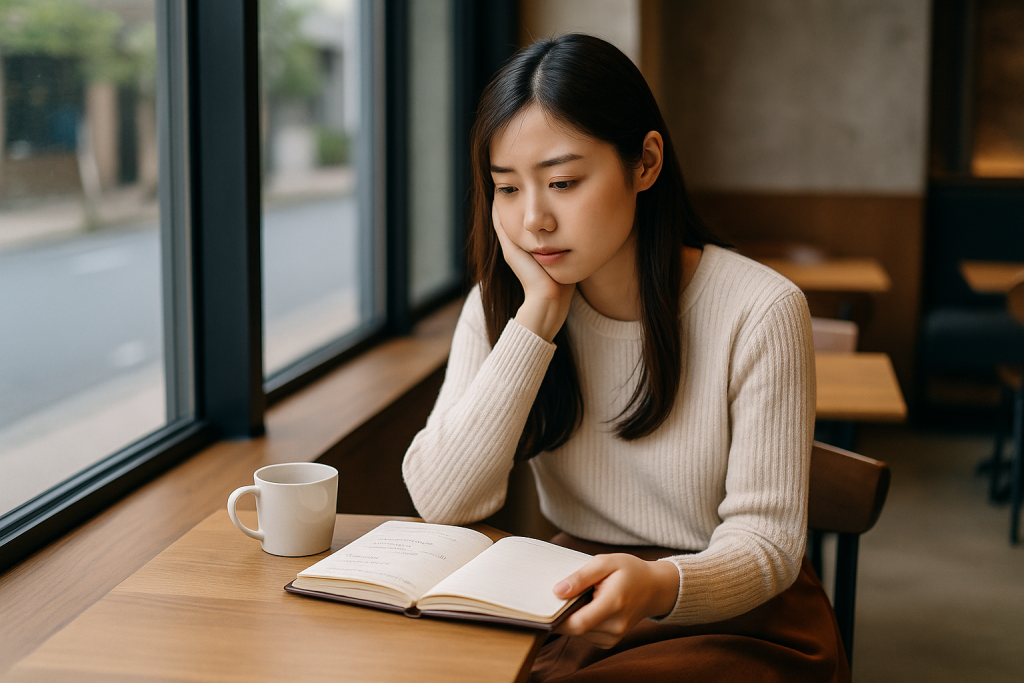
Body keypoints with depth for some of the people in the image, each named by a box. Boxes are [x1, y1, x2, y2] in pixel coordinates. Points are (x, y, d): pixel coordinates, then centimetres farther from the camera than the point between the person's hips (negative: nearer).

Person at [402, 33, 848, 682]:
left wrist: (660, 584, -38)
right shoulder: (499, 308, -1)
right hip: (578, 609, 4)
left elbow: (765, 541, -16)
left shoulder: (759, 312, -14)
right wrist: (540, 314, -17)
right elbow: (444, 499, -14)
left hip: (739, 620, -3)